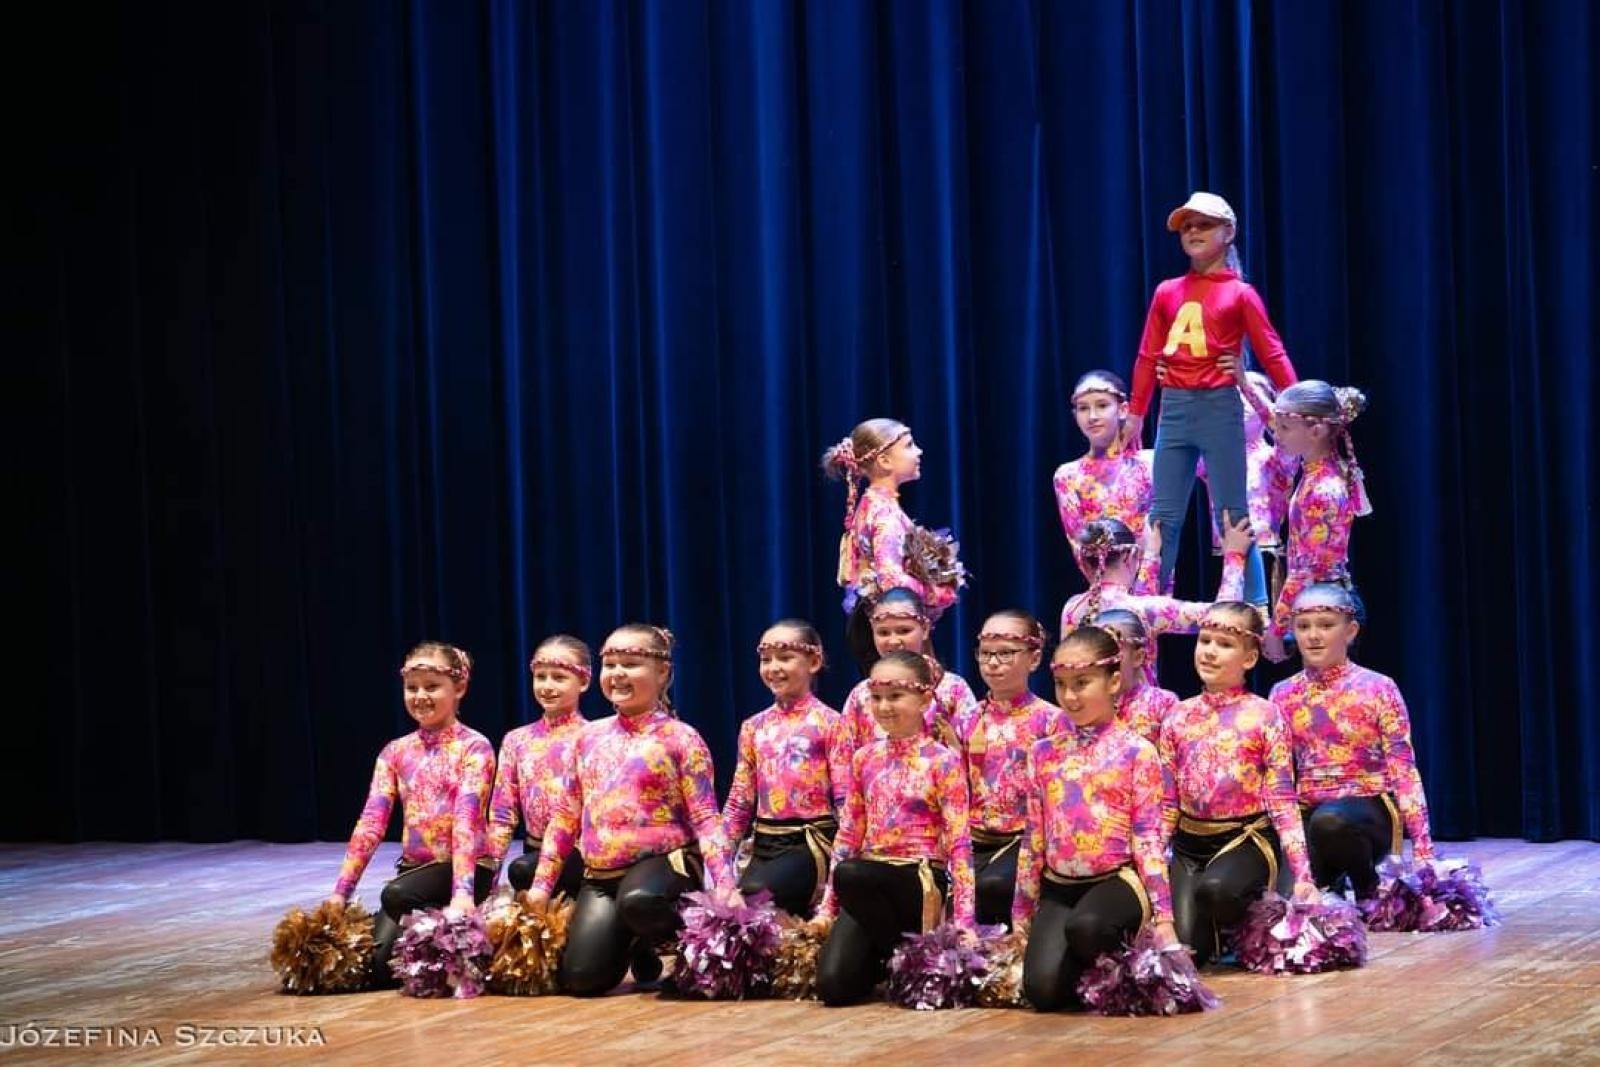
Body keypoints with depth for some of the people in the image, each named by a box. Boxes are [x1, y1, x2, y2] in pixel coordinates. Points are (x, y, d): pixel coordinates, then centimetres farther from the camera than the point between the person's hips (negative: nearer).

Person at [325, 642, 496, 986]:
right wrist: (340, 893, -9)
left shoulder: (474, 747, -7)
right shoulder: (395, 752, 9)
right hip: (415, 869, 5)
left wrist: (462, 892, -34)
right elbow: (371, 823, 1)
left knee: (396, 894, -33)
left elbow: (465, 820, -21)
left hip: (466, 869, -5)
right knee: (379, 964, -16)